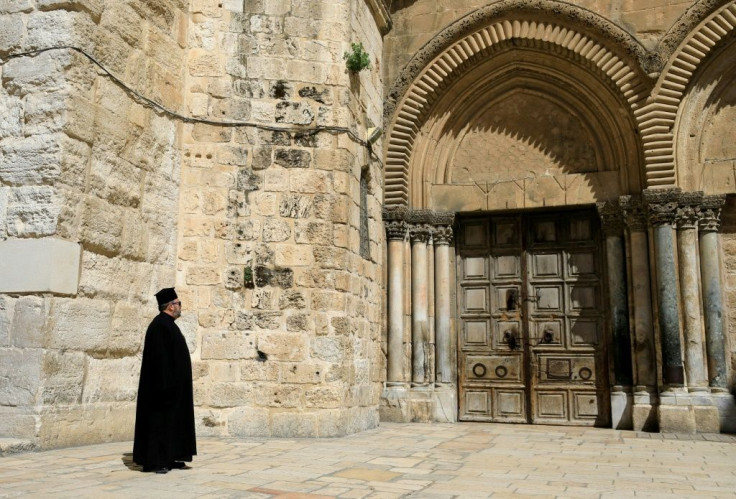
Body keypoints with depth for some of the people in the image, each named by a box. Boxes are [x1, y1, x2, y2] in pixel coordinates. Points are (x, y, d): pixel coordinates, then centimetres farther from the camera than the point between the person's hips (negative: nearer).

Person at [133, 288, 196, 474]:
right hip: (164, 382, -10)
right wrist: (166, 384, -25)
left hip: (173, 385, 10)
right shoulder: (160, 325, -16)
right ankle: (153, 461, -1)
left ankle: (168, 458, 16)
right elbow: (160, 357, -23)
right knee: (159, 419, -6)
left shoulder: (168, 325, 15)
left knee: (170, 421, 12)